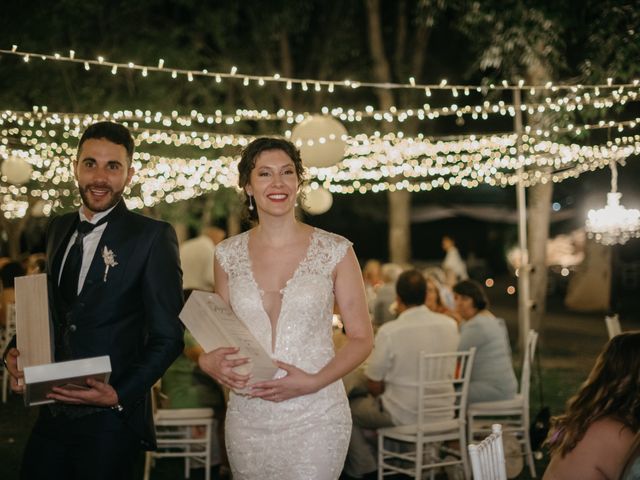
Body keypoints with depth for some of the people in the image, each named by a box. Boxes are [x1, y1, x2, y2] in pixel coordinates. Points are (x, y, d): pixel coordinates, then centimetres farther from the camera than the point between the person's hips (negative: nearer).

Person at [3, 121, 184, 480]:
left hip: (110, 422, -5)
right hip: (53, 413, 5)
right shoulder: (59, 229, 11)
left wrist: (120, 395, -18)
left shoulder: (153, 236, -8)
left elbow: (168, 337, -9)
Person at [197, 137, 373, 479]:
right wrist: (207, 361, -7)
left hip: (315, 416, -2)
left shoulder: (335, 251, -3)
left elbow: (361, 338, -1)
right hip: (247, 419, 3)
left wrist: (314, 382, -15)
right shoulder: (228, 255, 4)